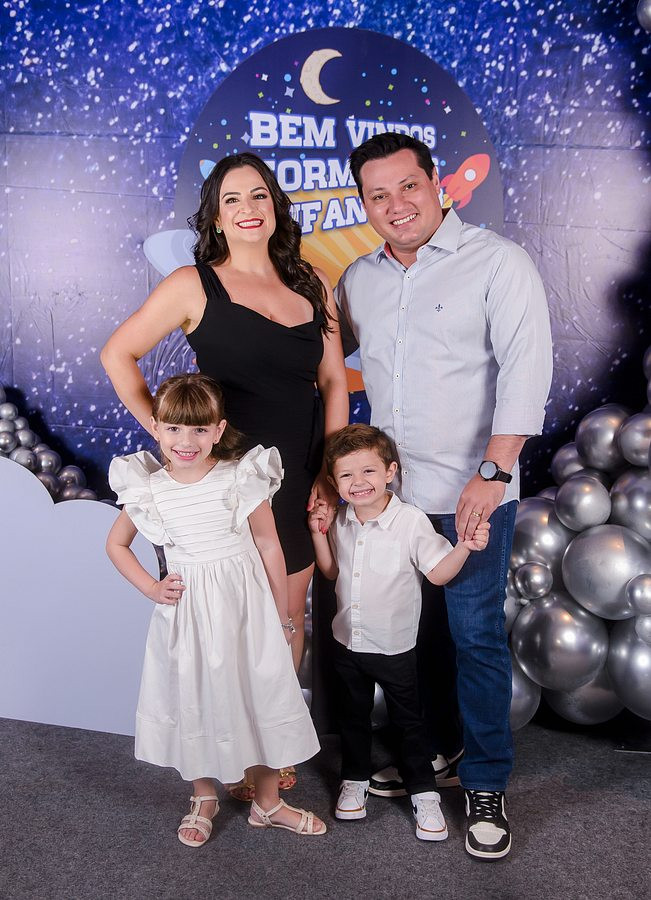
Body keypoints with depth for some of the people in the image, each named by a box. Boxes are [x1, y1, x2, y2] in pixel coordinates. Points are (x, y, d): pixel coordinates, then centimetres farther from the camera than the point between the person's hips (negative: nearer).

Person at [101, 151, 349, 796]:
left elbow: (333, 381, 8)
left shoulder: (311, 284, 7)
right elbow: (118, 355, 1)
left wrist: (331, 471, 1)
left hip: (300, 477, 4)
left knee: (290, 610, 13)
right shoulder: (195, 285, -4)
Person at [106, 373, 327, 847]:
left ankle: (268, 802, 32)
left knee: (260, 697, 10)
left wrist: (282, 618, 0)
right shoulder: (148, 490, -6)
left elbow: (270, 547, -5)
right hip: (186, 614, 1)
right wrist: (151, 588, -3)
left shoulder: (242, 478, -12)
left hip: (244, 611, -1)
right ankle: (204, 798, 38)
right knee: (194, 701, 14)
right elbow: (116, 545, 10)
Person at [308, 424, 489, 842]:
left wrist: (465, 547, -37)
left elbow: (439, 572, -19)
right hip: (348, 642, 5)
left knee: (408, 720, 11)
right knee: (353, 715, 21)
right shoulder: (341, 521, -2)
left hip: (395, 646, -4)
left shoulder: (411, 520, -19)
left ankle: (424, 793, 26)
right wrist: (319, 532, -3)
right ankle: (355, 779, 41)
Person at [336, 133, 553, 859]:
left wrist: (493, 472, -22)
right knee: (414, 629, 17)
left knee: (475, 636, 3)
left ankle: (486, 783, 21)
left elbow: (524, 370, -15)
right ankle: (435, 745, 38)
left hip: (470, 496, -5)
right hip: (388, 491, 5)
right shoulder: (359, 279, 10)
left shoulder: (497, 262, -7)